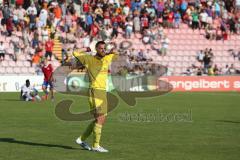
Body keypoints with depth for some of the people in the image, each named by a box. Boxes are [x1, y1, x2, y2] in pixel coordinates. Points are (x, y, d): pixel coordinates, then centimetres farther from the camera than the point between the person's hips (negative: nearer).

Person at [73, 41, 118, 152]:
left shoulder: (107, 58, 13)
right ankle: (96, 145, -12)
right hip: (94, 90, -7)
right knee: (100, 118, -14)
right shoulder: (90, 59, -2)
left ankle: (82, 139, 20)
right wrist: (86, 49, 10)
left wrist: (110, 51, 14)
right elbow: (75, 53, 2)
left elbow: (117, 55, 30)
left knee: (101, 119, 9)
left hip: (103, 91, 8)